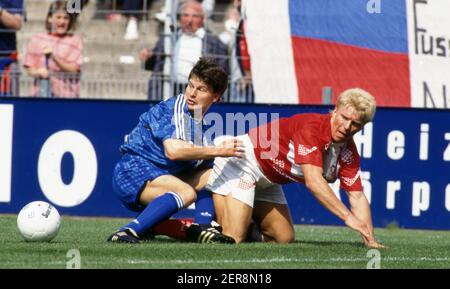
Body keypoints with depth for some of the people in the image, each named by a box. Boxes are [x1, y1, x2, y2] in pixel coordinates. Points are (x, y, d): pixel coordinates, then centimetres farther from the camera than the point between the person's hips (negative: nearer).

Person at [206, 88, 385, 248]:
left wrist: (370, 241, -19)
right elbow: (313, 180, -39)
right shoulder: (311, 127, -30)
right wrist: (347, 216, -44)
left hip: (268, 181, 9)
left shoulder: (349, 153, -5)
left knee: (284, 239, 8)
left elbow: (357, 197, -6)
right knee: (231, 239, -21)